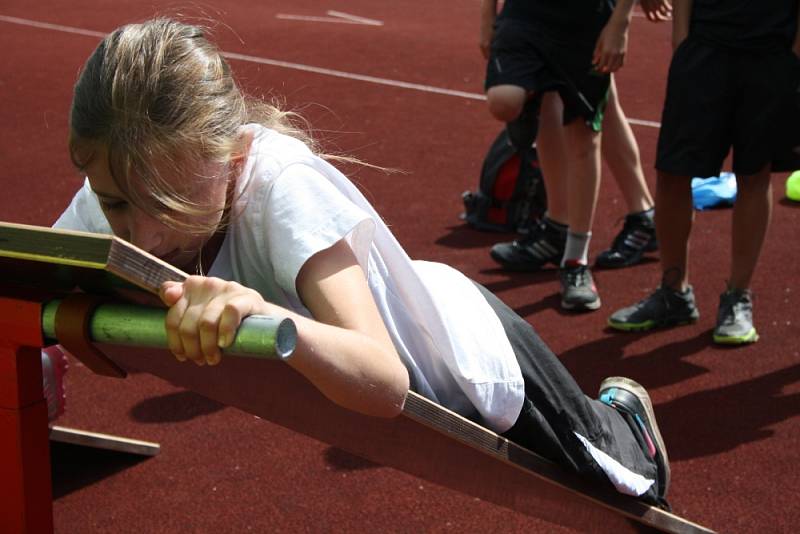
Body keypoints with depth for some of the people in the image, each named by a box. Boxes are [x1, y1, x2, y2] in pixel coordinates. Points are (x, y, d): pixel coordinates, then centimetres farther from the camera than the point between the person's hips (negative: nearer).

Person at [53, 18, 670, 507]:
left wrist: (271, 318, -72)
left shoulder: (280, 185, -44)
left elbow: (385, 383, -53)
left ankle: (621, 412, 51)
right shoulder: (121, 187, -28)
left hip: (471, 350, -5)